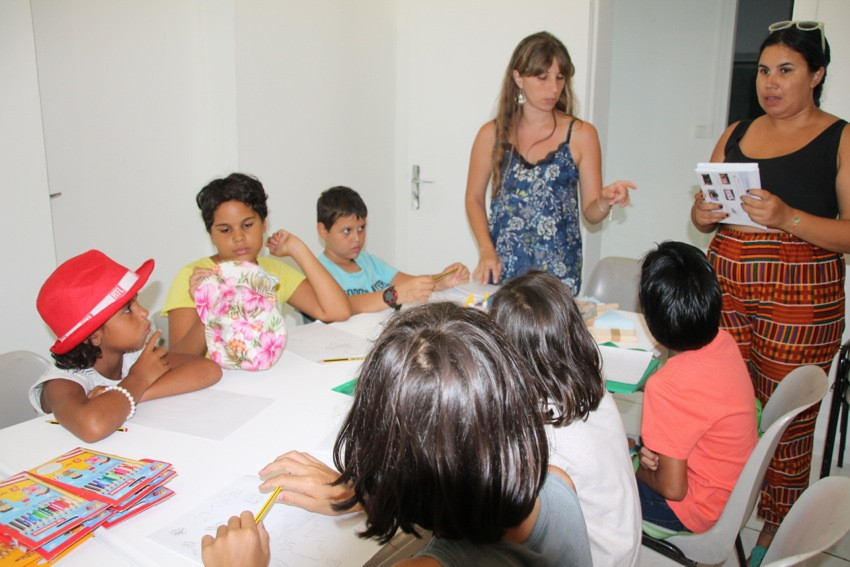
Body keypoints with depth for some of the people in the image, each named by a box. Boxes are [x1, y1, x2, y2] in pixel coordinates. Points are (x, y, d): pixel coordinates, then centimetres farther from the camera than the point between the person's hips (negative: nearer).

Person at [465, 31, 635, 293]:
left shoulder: (581, 135, -1)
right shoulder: (492, 135, 0)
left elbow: (590, 213, 1)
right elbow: (474, 199, 8)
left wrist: (606, 201, -20)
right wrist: (486, 250, -5)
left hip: (559, 271, 0)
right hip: (502, 268, 1)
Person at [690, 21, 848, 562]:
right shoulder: (736, 134, 13)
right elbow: (707, 210, 19)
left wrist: (787, 218, -23)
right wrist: (703, 213, -3)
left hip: (800, 297, -4)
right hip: (726, 282, 4)